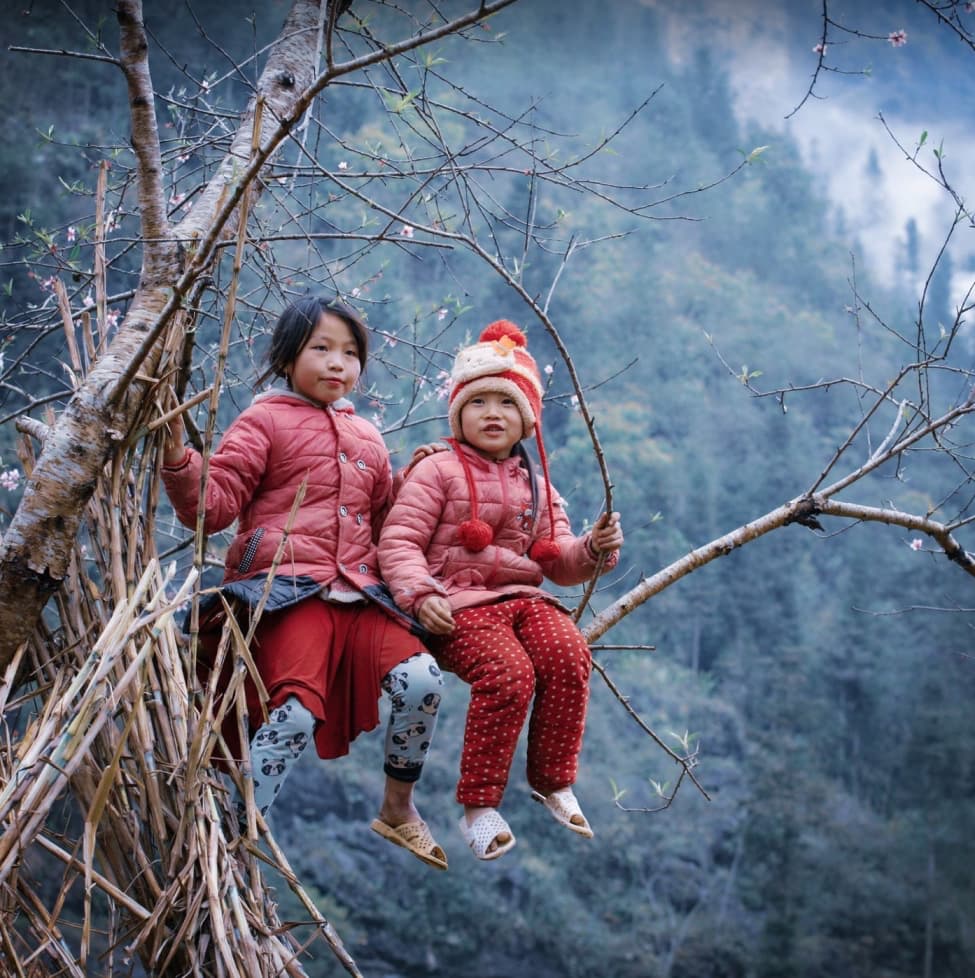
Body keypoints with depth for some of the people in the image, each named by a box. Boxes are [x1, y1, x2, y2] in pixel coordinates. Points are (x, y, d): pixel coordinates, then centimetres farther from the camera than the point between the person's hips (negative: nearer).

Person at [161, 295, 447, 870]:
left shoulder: (368, 440, 25)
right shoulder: (265, 422, 7)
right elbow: (213, 507, -3)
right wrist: (178, 459, -19)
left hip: (360, 594, 5)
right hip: (288, 592, -5)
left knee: (422, 680, -17)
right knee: (294, 712, -25)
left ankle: (398, 808, 6)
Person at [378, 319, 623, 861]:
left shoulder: (535, 484, 20)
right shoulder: (437, 472, 3)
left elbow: (558, 561, 17)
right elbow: (398, 540, -5)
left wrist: (593, 549, -4)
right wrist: (419, 594, -21)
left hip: (524, 597, 5)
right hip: (460, 605, -5)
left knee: (569, 653, -25)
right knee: (508, 673, -31)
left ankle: (553, 782, -6)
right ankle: (478, 806, -16)